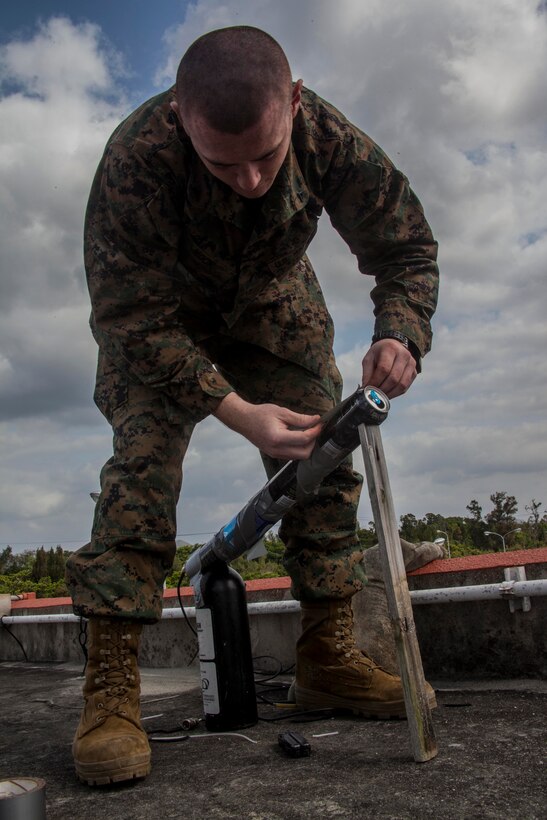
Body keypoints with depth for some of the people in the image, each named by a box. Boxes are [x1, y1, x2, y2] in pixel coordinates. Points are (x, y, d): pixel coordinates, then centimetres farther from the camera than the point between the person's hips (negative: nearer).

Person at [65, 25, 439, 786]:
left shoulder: (328, 136, -28)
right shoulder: (137, 158, -36)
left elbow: (406, 244, -15)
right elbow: (132, 317, -32)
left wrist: (400, 334, -35)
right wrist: (236, 411, -38)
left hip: (276, 303, 3)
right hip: (162, 315, -3)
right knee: (143, 461, -21)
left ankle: (328, 653, 6)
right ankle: (110, 683, -16)